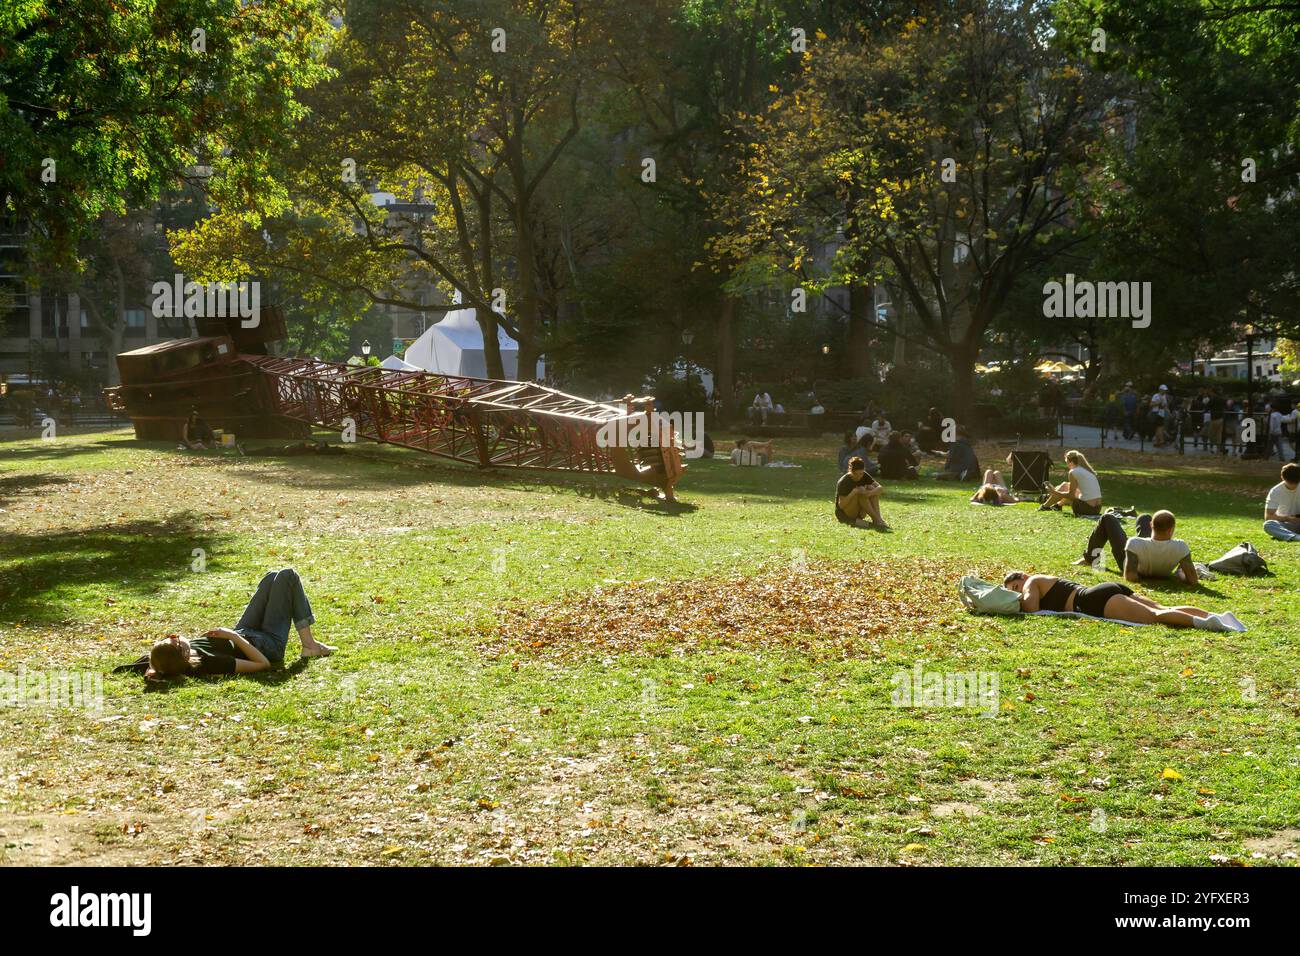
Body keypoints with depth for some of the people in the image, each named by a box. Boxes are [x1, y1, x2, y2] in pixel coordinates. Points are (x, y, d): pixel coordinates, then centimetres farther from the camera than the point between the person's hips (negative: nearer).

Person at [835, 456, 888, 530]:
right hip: (844, 514, -6)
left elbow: (881, 488, -13)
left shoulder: (864, 476, -3)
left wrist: (870, 493, -35)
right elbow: (841, 505, -23)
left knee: (871, 488, -16)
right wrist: (854, 492, -35)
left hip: (858, 514, 6)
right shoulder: (843, 482, -20)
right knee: (860, 492, -28)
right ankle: (877, 520, -31)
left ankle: (877, 520, -29)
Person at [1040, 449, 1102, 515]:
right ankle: (1058, 505, 48)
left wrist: (1055, 492, 9)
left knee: (1064, 486, 11)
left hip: (1087, 509, -8)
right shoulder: (1087, 470, 15)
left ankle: (1045, 506, 27)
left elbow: (1071, 495, -5)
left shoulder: (1073, 472, -8)